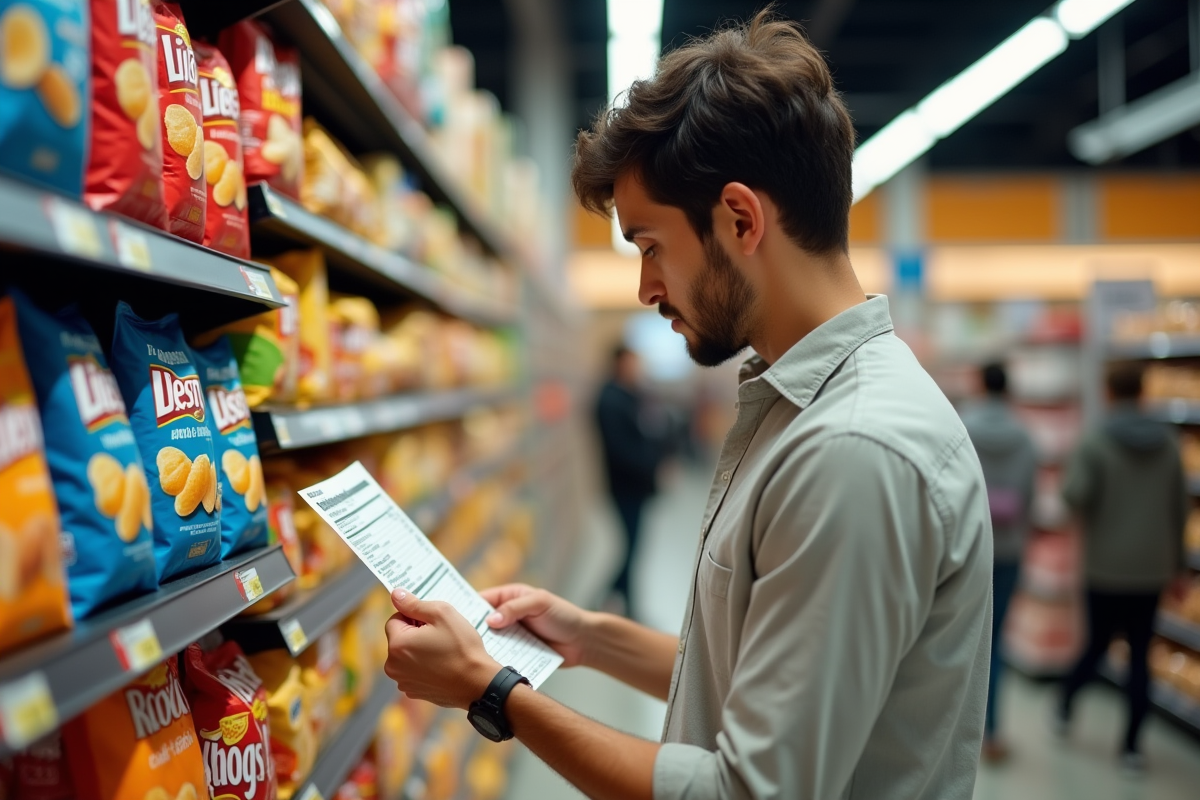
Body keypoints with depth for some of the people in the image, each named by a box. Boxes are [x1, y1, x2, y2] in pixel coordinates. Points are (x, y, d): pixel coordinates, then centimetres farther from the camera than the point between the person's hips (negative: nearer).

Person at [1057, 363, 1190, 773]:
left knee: (1097, 643, 16)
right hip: (1152, 568, 2)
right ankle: (1131, 746, 9)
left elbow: (1075, 493, -24)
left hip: (1106, 567, -2)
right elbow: (1179, 505, 8)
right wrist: (1178, 558, 18)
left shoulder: (1095, 443, -9)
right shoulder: (1168, 443, 3)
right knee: (1140, 654, 7)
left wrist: (1089, 517, 1)